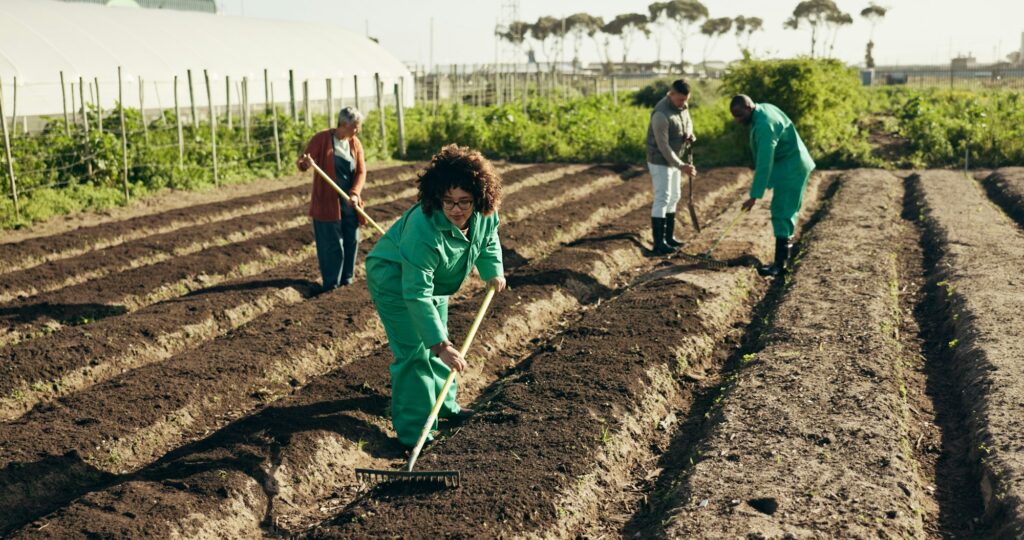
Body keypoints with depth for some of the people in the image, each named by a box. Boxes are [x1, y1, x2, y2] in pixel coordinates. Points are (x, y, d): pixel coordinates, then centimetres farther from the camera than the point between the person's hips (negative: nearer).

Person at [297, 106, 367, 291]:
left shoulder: (355, 143, 5)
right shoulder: (321, 138, -9)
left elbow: (361, 171, 1)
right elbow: (302, 166, -8)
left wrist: (355, 193, -15)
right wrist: (304, 162, -33)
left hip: (349, 202, 5)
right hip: (327, 202, -5)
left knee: (352, 240, 9)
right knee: (332, 244, -3)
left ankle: (346, 280, 23)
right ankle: (331, 285, 7)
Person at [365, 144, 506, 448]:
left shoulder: (484, 213, -22)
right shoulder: (422, 229, -43)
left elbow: (489, 239, 7)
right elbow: (417, 295, -40)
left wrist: (493, 271, -7)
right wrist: (442, 345, -41)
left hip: (433, 281, 8)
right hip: (396, 282, -8)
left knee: (436, 342, 21)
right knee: (415, 351, -13)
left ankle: (443, 405, 40)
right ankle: (413, 431, -6)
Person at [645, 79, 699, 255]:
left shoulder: (682, 106, -1)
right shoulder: (661, 114, -27)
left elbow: (688, 121, 18)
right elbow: (663, 146, -26)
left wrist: (689, 134, -7)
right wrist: (681, 166, -26)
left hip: (673, 158, 9)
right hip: (660, 161, -9)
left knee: (673, 197, 13)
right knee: (662, 199, -9)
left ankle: (669, 237, 22)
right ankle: (658, 243, -7)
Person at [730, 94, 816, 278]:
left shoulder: (764, 124, -27)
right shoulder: (762, 110, 4)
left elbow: (764, 163, -31)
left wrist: (755, 195, -32)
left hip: (791, 169, -10)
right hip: (788, 166, 10)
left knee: (782, 213, -12)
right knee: (786, 212, 16)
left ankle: (780, 264, -13)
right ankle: (785, 254, 26)